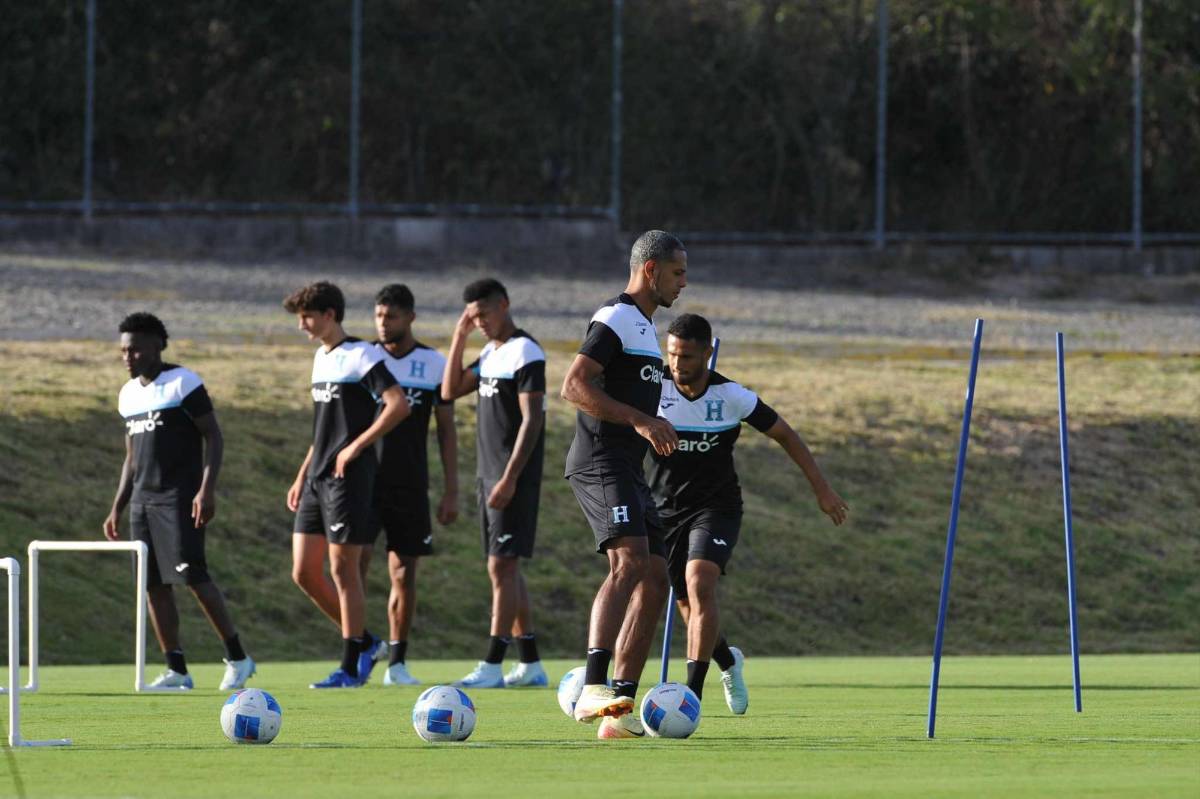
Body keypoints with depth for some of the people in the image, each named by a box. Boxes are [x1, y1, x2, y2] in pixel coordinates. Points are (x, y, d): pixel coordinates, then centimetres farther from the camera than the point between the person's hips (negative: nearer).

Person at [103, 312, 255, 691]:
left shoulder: (183, 383, -7)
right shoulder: (128, 394, 16)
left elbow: (213, 436, -9)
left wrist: (207, 489, -19)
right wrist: (117, 508, 18)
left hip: (180, 499, -8)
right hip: (143, 500, 8)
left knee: (192, 575, -14)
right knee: (153, 584, 2)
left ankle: (237, 657, -4)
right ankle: (176, 670, 5)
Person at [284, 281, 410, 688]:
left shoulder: (361, 355, -9)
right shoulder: (321, 358, 18)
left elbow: (399, 404, -20)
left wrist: (355, 447, -19)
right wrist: (302, 476, 22)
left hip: (349, 478, -9)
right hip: (317, 480, 9)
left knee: (344, 570, -5)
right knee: (304, 572, 5)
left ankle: (351, 668, 1)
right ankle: (364, 642, 19)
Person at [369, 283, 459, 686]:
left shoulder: (435, 364, 2)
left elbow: (447, 430, 6)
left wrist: (451, 491, 0)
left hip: (410, 486, 0)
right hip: (364, 481, 0)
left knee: (404, 574, 2)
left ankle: (397, 663, 8)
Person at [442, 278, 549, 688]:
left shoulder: (525, 353, -13)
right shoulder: (491, 354, 15)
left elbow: (531, 419, -18)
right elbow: (451, 391, 16)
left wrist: (510, 478, -23)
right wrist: (459, 339, 8)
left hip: (513, 480, -9)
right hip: (489, 475, 9)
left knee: (502, 566, -11)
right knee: (506, 568, 10)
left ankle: (492, 666, -13)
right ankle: (530, 664, 14)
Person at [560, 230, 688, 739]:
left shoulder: (644, 328, 24)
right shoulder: (616, 319, -8)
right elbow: (574, 386, -19)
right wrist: (641, 420, -24)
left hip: (628, 469, 11)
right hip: (601, 463, -11)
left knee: (655, 581, 4)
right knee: (630, 561, -27)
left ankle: (620, 711, 4)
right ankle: (594, 689, -39)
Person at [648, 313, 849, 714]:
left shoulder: (732, 396, -9)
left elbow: (784, 435, 2)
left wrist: (822, 488, 4)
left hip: (716, 509, -2)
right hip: (666, 511, 2)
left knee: (699, 583, -27)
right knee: (690, 608, 8)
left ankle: (693, 693, -30)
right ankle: (728, 662, 43)